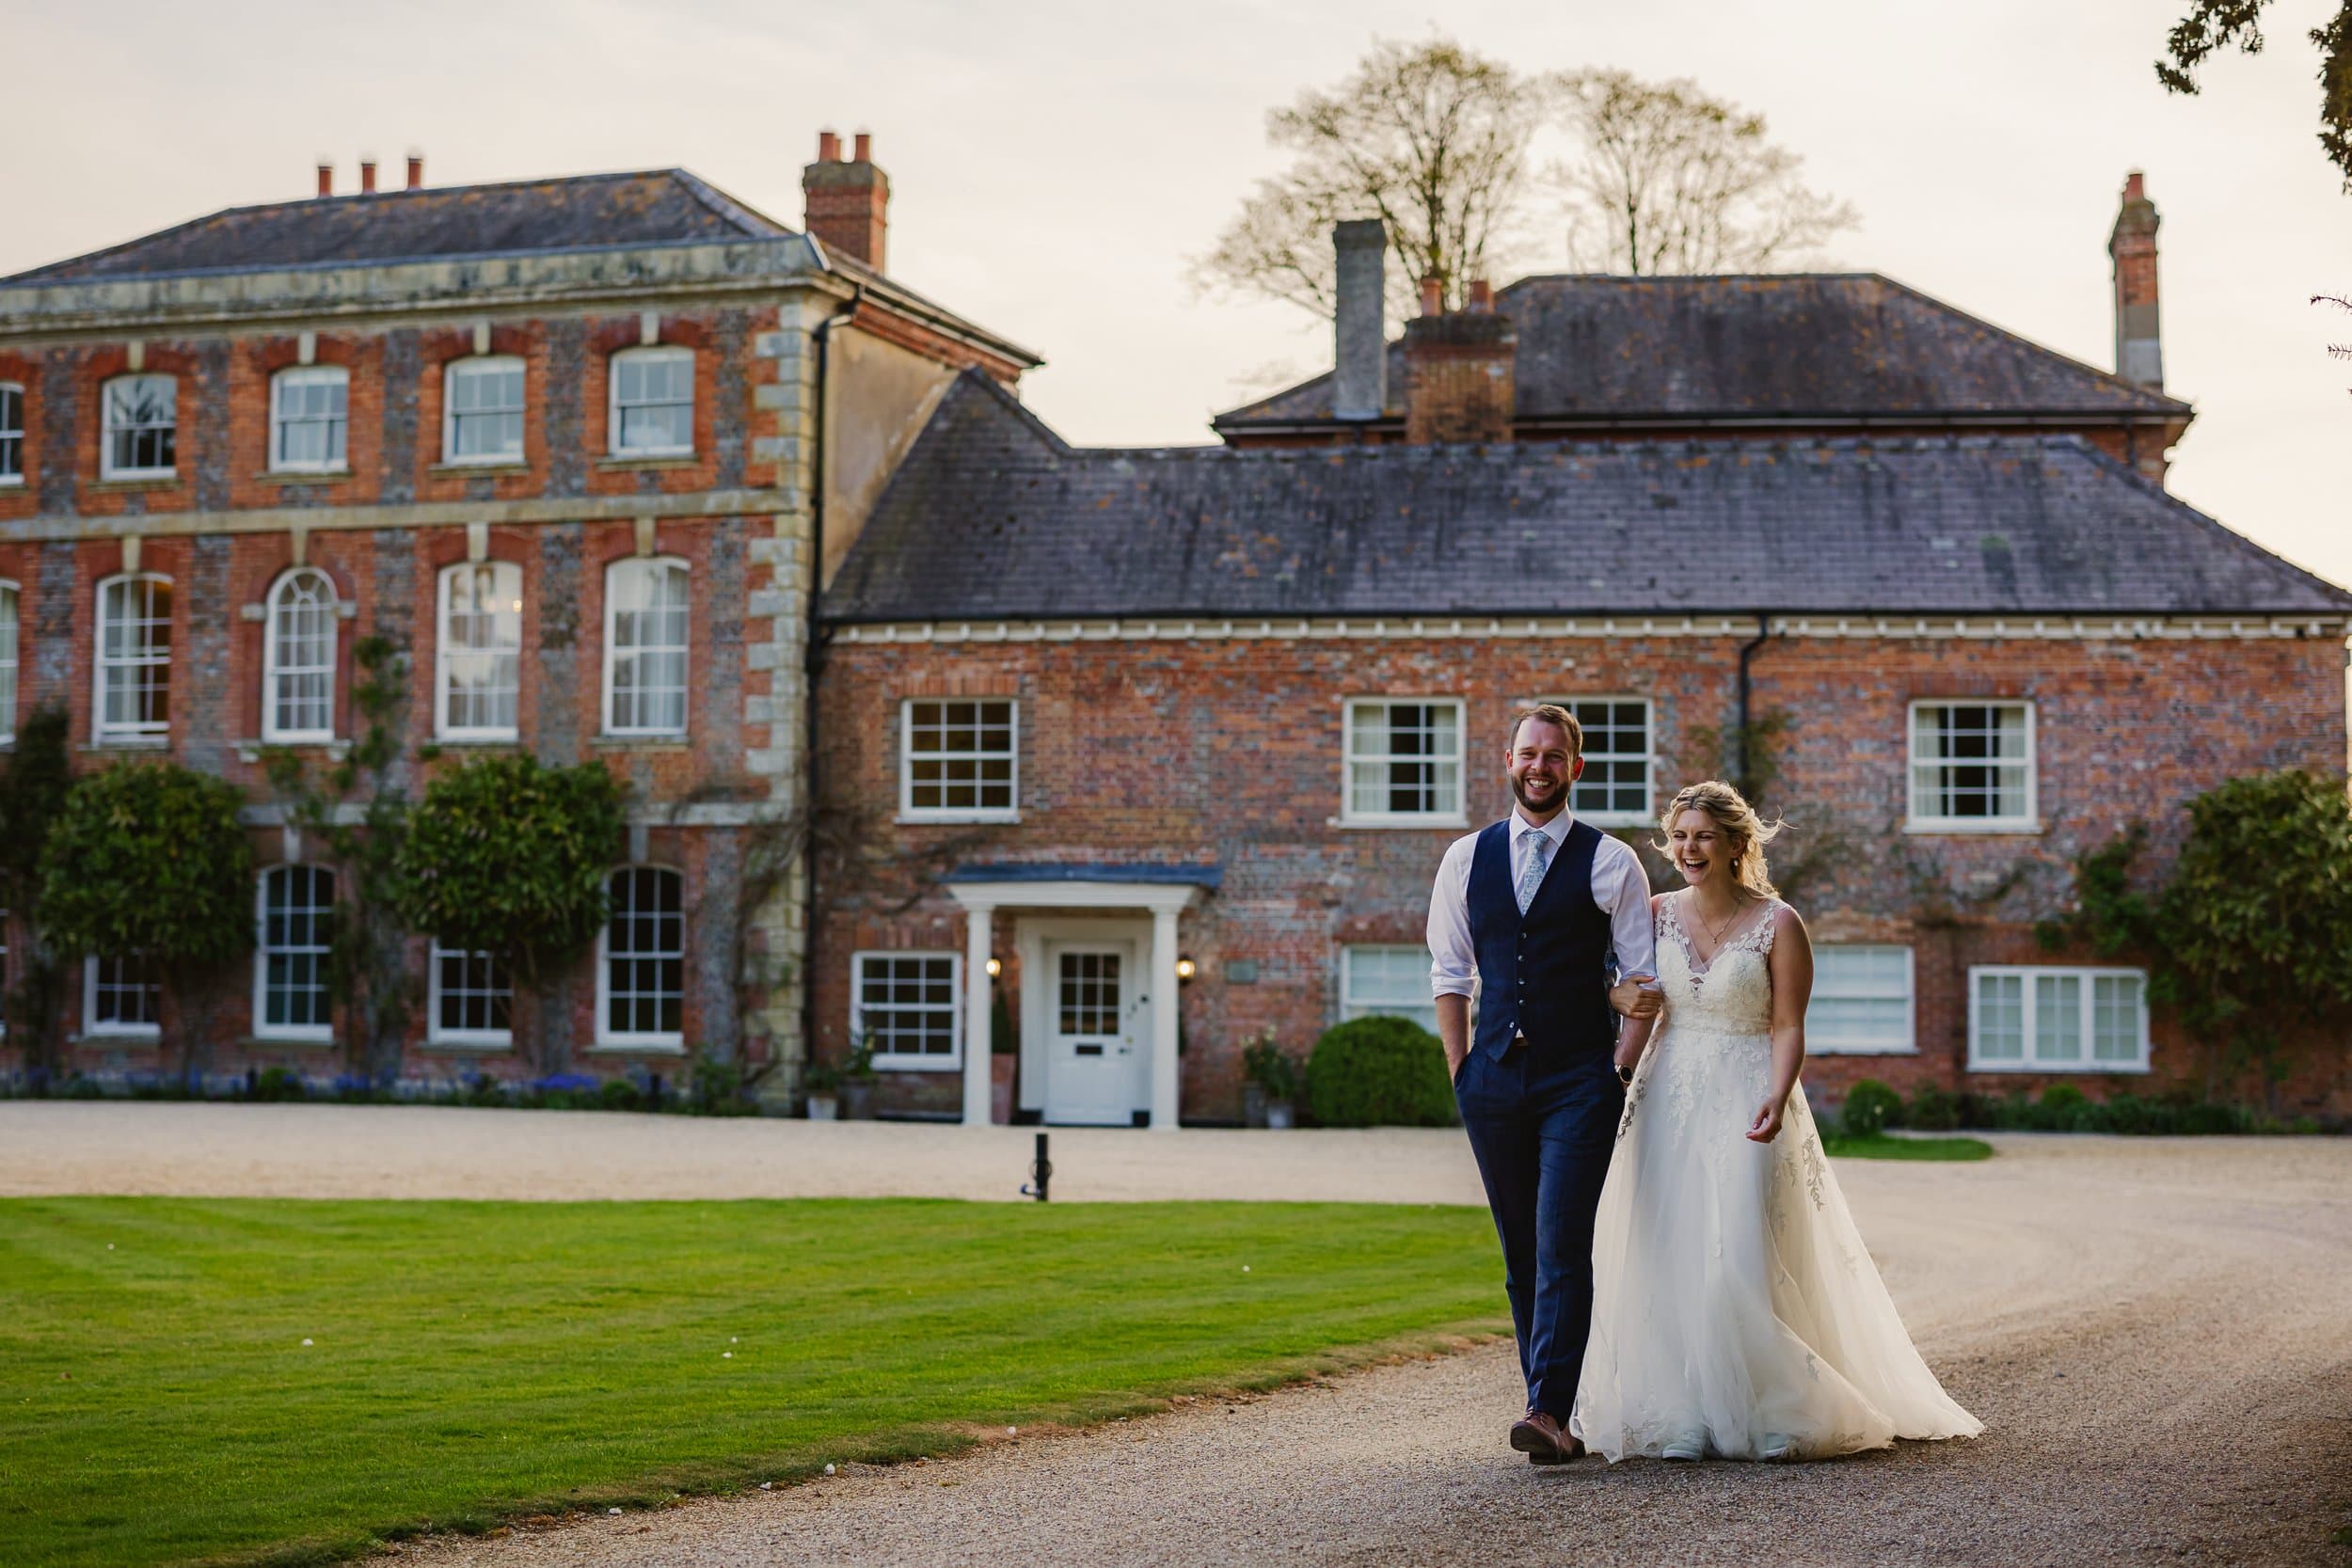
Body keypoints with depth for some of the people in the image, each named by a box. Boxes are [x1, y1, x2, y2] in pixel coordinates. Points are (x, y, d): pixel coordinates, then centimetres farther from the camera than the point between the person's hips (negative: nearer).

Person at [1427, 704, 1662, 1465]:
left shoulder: (1610, 862, 0)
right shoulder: (1465, 859, 9)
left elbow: (1644, 982, 3)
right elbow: (1449, 974, 12)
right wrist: (1462, 1073, 7)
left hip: (1579, 1080, -3)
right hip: (1494, 1080, 4)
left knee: (1562, 1245, -12)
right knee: (1520, 1252, 7)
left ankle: (1549, 1411, -15)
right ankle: (1556, 1410, 15)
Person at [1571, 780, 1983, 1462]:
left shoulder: (1777, 924, -4)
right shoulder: (1657, 915, 6)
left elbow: (1788, 1026, -7)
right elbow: (1639, 1014, 3)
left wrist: (1776, 1098, -23)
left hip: (1746, 1103, -3)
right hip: (1670, 1099, 3)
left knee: (1745, 1253, -9)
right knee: (1669, 1254, -1)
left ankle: (1771, 1416, 3)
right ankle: (1685, 1419, 6)